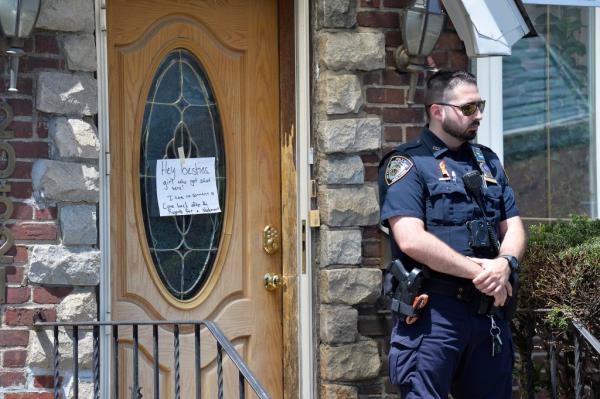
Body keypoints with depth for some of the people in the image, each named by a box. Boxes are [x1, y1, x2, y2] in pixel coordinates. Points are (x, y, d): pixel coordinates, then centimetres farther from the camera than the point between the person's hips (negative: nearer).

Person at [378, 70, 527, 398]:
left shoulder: (488, 161, 17)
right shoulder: (408, 164, -4)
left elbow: (513, 228, 13)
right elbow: (411, 240, -17)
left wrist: (505, 264, -11)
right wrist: (479, 272, -16)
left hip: (490, 308, 6)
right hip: (432, 311, -6)